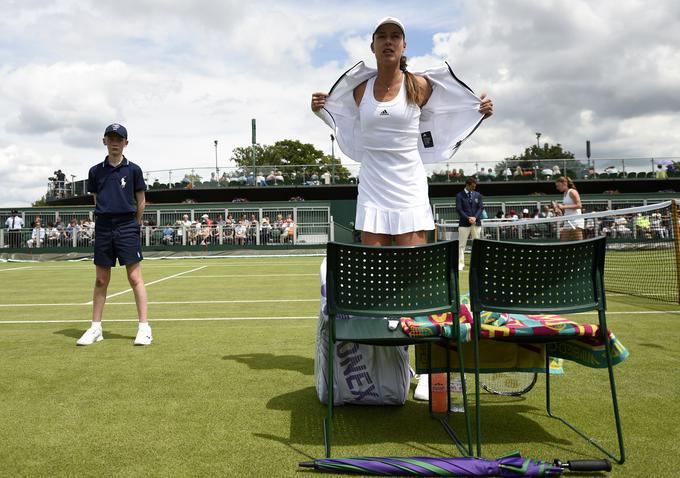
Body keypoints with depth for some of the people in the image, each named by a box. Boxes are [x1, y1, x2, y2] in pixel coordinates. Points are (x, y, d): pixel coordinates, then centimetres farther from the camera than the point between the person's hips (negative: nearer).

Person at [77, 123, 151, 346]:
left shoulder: (133, 170, 2)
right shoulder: (96, 171, 8)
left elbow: (141, 202, 8)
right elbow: (97, 200, 17)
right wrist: (108, 220, 13)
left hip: (127, 227, -3)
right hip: (103, 227, 3)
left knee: (135, 277, -5)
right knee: (101, 280, 8)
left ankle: (144, 327, -1)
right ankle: (95, 328, 15)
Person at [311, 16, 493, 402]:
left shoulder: (420, 85, 1)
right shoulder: (359, 89, 8)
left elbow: (441, 126, 16)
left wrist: (480, 114, 4)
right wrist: (322, 110, 17)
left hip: (409, 188, -2)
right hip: (373, 190, 3)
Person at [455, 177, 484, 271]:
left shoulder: (477, 195, 12)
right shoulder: (460, 195, 0)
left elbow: (481, 207, 7)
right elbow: (459, 209, -7)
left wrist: (475, 217, -9)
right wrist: (468, 218, -16)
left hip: (476, 222, 4)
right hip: (464, 223, -4)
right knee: (461, 245, -4)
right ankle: (460, 264, 0)